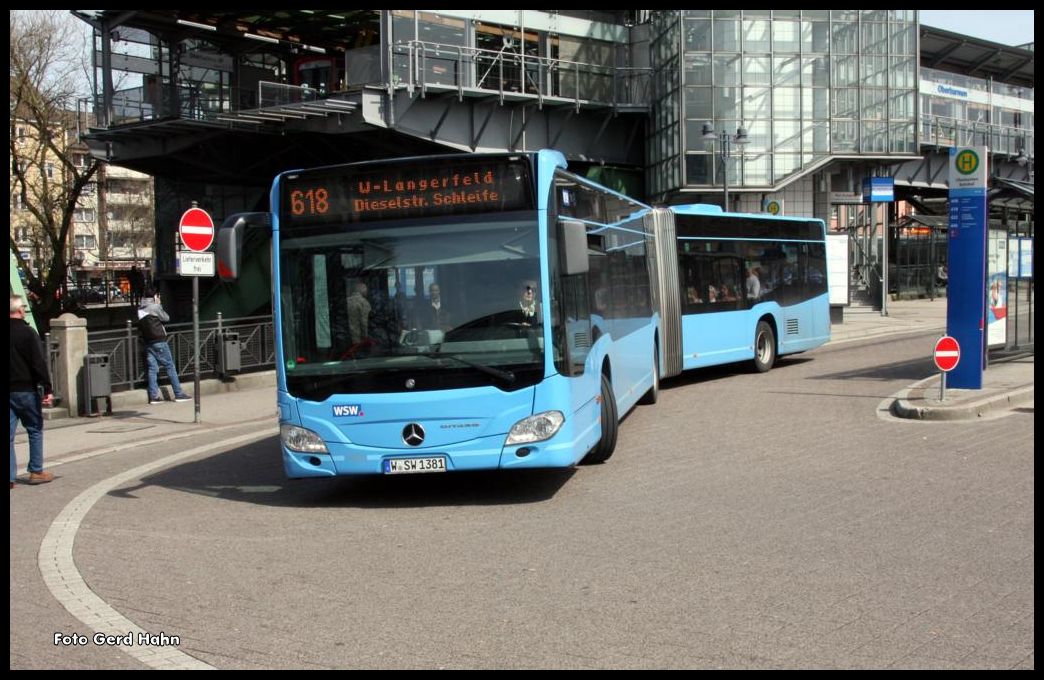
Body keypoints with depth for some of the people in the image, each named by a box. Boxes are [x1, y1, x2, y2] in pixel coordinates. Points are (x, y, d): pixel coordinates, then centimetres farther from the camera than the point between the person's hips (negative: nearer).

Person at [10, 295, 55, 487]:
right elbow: (39, 364, -13)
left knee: (9, 434, 5)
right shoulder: (28, 333, -10)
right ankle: (36, 471, 11)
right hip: (25, 390, -4)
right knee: (35, 430, 9)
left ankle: (11, 476, 4)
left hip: (10, 390, 4)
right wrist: (47, 390, -12)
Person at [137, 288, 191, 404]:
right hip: (159, 341, -6)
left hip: (148, 342, 7)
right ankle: (178, 394, 0)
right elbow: (166, 318, 0)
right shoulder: (154, 307, -9)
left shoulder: (140, 310, 11)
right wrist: (159, 305, 11)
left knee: (152, 368, 5)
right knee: (170, 366, -1)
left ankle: (153, 396, 1)